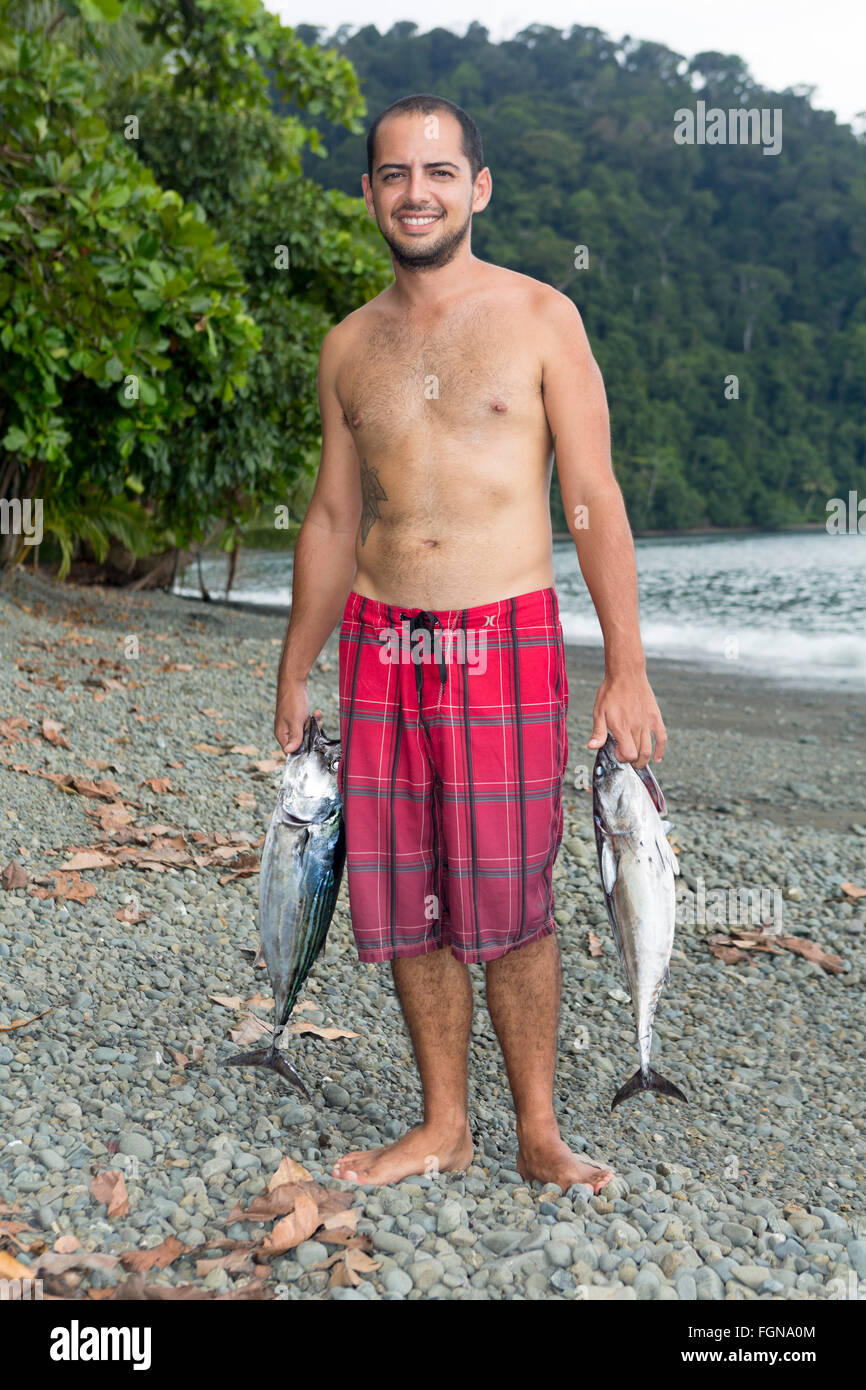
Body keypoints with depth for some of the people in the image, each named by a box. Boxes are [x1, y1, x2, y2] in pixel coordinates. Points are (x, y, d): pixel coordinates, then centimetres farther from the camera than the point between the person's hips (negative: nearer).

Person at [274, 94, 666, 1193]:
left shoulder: (540, 318, 2)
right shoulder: (349, 346, 12)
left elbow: (594, 501, -1)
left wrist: (627, 669, -7)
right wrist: (294, 675, 18)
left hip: (506, 642, -4)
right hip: (379, 647, 4)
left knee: (508, 901, -2)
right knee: (402, 898, 6)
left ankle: (538, 1132, 15)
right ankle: (442, 1124, 21)